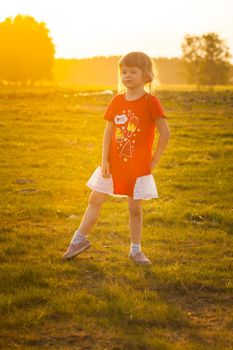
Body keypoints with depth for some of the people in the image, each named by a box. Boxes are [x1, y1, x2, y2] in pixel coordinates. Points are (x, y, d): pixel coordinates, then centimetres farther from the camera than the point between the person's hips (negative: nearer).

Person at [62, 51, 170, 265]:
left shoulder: (150, 102, -11)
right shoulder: (117, 101, 2)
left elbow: (165, 133, -12)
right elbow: (108, 132, 2)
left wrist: (154, 161, -9)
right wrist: (104, 161, -4)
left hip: (138, 168, -4)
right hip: (113, 165, 4)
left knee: (135, 209, 5)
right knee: (95, 200, 10)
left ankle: (136, 250, 18)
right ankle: (80, 239, 23)